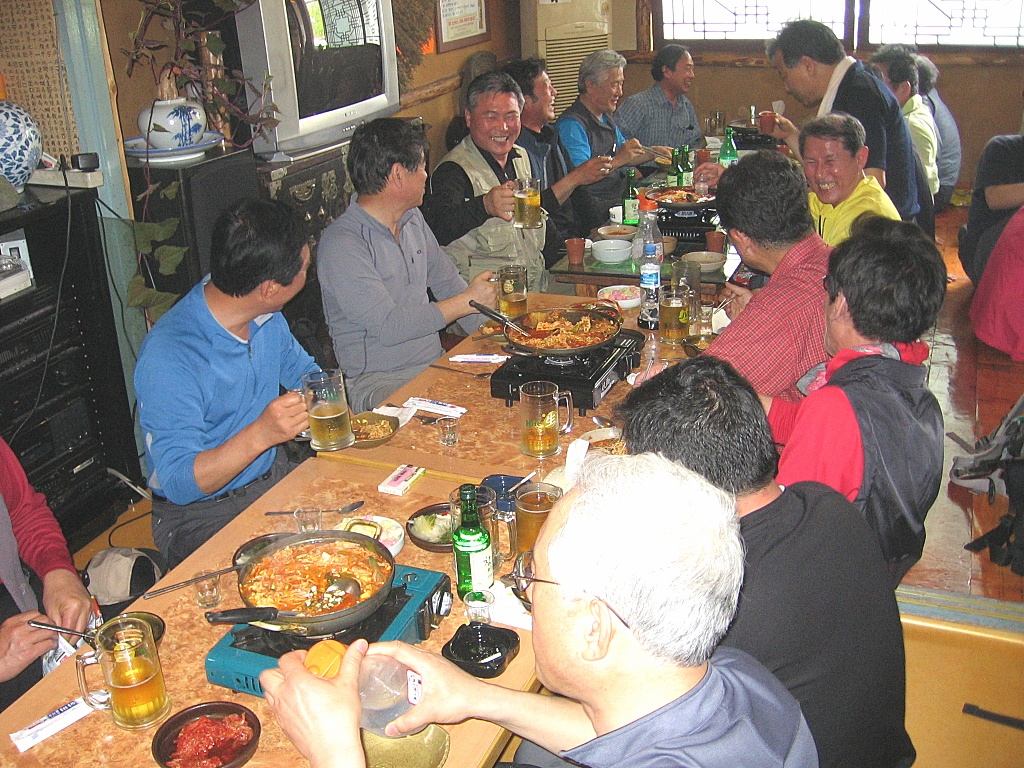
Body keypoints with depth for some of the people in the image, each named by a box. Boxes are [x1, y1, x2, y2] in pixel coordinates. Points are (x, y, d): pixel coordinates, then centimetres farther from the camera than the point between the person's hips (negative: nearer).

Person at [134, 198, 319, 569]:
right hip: (201, 515, -7)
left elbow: (303, 371, 19)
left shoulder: (266, 317, -1)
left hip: (274, 476, 7)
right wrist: (259, 434, -39)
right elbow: (179, 483, -25)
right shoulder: (169, 360, -26)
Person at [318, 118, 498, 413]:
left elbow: (447, 281, 20)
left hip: (436, 362, 8)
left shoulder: (414, 220, 12)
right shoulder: (341, 245, -16)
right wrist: (467, 301, -15)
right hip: (379, 382, -8)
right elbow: (388, 326, -22)